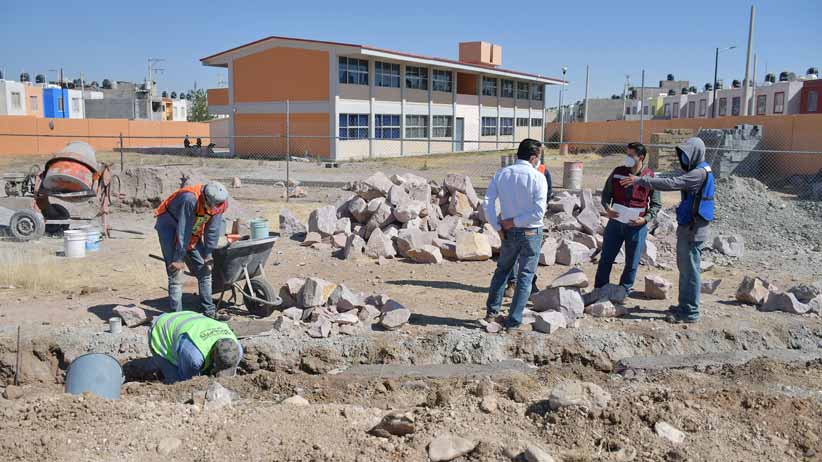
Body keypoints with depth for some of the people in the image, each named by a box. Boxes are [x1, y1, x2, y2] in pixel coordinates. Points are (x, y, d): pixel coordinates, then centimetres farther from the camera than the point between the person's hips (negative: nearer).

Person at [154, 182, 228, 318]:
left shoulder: (218, 203, -18)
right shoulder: (190, 199, -37)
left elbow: (213, 230, -10)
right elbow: (183, 232, -32)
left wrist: (208, 254, -8)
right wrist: (179, 258, -27)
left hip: (193, 231, 6)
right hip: (169, 226, -6)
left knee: (204, 270, 3)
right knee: (176, 272, -14)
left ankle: (209, 311, 11)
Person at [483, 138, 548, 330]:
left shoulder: (502, 174, -1)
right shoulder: (538, 177, -13)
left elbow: (488, 203, -5)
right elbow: (539, 212, -19)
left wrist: (498, 227, -1)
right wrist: (514, 221, -11)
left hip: (509, 232, 4)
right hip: (531, 233, -4)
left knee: (502, 270, 23)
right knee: (525, 276, 8)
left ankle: (492, 310, 26)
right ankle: (514, 320, 10)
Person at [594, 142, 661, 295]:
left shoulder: (651, 177, -5)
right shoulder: (617, 172, 0)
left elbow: (656, 204, 1)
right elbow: (606, 193, 8)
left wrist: (645, 219, -14)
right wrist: (607, 208, -10)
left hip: (637, 226, -2)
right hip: (615, 222, 2)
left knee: (632, 263, 9)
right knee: (606, 259, 8)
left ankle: (623, 292, 25)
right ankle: (599, 291, 20)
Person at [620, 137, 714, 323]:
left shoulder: (700, 173, -19)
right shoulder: (696, 171, 14)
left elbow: (671, 184, -27)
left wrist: (640, 180, -28)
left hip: (693, 231, -10)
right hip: (687, 228, 10)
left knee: (690, 270, -2)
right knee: (684, 268, 17)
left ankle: (690, 312, 6)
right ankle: (684, 306, 28)